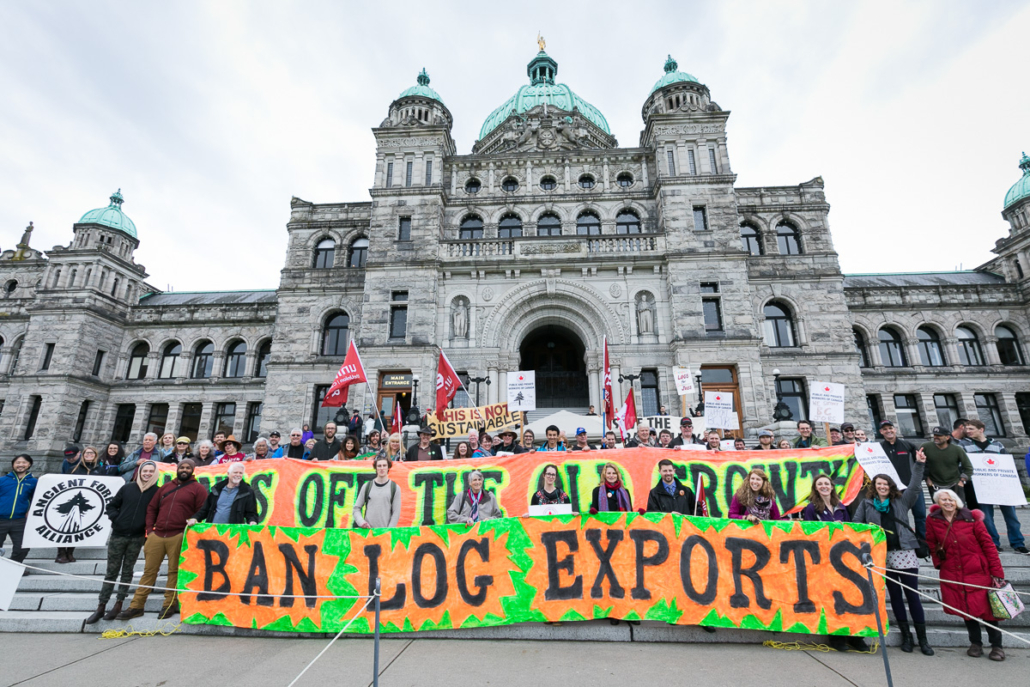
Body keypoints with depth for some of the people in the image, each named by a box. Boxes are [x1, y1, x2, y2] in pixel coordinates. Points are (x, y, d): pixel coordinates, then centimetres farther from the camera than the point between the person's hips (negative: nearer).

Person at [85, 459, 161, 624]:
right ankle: (101, 607, 17)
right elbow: (111, 506, 11)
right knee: (111, 571, 7)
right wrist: (116, 518, -4)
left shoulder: (156, 492, -4)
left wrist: (149, 529, -9)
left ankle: (118, 605, 18)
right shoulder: (128, 488, 1)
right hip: (118, 535, 1)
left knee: (127, 571, 8)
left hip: (137, 537, -1)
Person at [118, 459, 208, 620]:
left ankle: (170, 604, 14)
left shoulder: (198, 489, 0)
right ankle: (136, 606, 20)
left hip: (178, 537, -4)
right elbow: (151, 508, 20)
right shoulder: (166, 487, 16)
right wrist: (149, 530, 9)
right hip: (157, 535, 5)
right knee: (149, 570, 9)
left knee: (174, 571, 2)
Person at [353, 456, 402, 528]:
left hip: (385, 530, -1)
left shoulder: (395, 488, 2)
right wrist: (361, 521, -8)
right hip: (367, 529, 1)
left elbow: (396, 512, 0)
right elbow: (356, 508, 10)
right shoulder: (367, 486, 7)